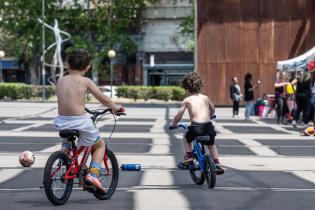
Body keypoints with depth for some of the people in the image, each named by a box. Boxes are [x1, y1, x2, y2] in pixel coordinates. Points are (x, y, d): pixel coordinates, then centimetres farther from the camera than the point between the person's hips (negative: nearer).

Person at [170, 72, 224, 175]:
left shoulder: (187, 100, 4)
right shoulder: (205, 98, 15)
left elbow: (178, 116, 4)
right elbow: (212, 110, 31)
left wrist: (173, 124, 23)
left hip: (196, 127, -3)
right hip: (208, 127, 3)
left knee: (186, 137, 31)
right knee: (211, 144, 31)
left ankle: (188, 155, 17)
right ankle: (217, 164, 21)